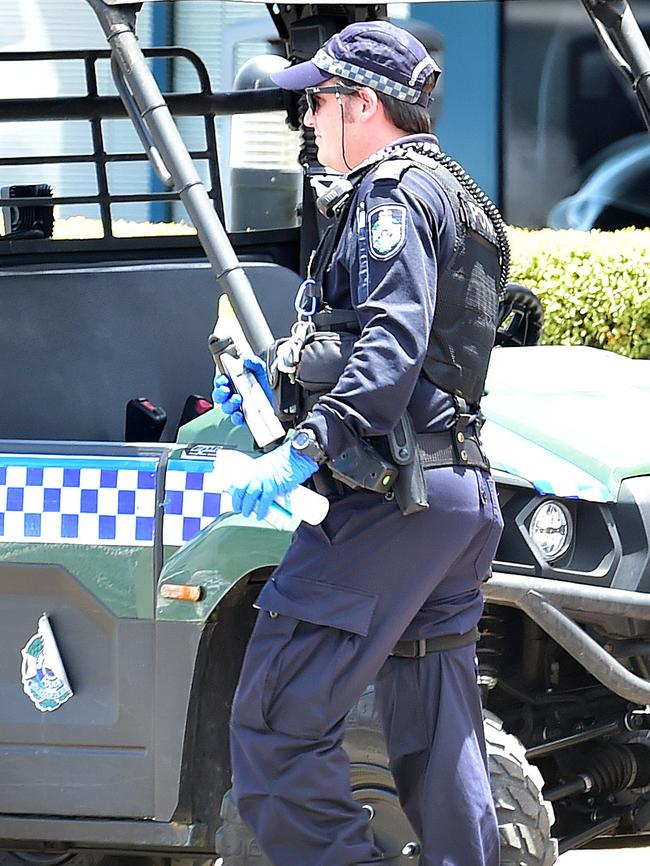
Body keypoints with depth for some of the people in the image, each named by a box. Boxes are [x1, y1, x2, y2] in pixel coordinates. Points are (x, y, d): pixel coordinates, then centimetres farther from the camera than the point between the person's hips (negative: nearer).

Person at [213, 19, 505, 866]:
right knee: (438, 744, 10)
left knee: (276, 718, -12)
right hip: (465, 491, 10)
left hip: (394, 493, -10)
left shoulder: (393, 193, -8)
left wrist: (304, 449, -30)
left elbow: (393, 344, -22)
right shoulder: (461, 198, 23)